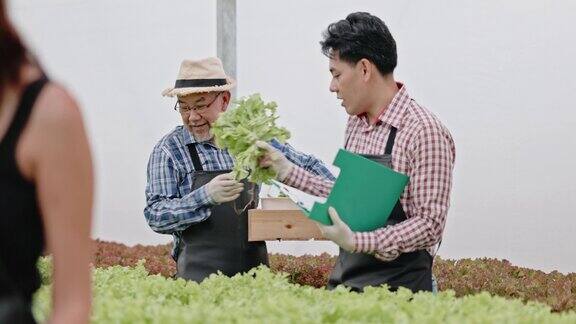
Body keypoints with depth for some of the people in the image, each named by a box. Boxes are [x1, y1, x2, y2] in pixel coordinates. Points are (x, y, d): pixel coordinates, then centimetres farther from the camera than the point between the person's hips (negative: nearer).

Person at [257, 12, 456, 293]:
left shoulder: (424, 132, -15)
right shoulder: (355, 125, 11)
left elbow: (429, 224, -18)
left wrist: (357, 241, -26)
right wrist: (288, 171, 17)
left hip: (398, 287, -7)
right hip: (343, 280, 7)